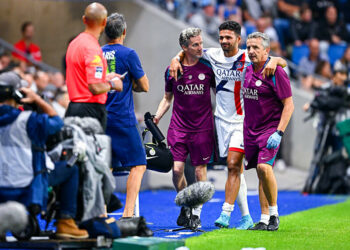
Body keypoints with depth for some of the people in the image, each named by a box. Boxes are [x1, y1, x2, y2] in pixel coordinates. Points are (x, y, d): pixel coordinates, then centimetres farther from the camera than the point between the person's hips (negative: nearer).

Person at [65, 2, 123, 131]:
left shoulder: (74, 43, 12)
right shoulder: (92, 48, -18)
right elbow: (95, 88, -24)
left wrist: (104, 77, 23)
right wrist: (112, 84, -5)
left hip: (73, 106, 9)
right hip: (91, 110, -9)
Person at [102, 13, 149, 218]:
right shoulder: (128, 54, -8)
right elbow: (144, 86, -3)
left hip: (101, 117, 6)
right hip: (123, 118, -6)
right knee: (138, 164, -1)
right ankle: (128, 214, -11)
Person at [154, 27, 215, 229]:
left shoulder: (208, 68, -1)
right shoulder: (172, 70, 3)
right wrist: (156, 117, 3)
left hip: (203, 127, -1)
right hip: (178, 127, 1)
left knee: (200, 170, 1)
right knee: (177, 169, -7)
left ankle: (196, 213, 13)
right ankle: (185, 206, 17)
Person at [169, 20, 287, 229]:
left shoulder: (248, 59, -8)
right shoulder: (214, 55, 4)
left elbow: (283, 62, -8)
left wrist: (274, 61, -30)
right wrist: (176, 59, 2)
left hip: (243, 120, -4)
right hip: (223, 119, 4)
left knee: (233, 164, -16)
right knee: (236, 169, 6)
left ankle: (225, 214, -18)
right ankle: (246, 217, 11)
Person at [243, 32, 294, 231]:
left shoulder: (275, 72, -12)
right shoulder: (248, 71, 9)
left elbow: (289, 105, -13)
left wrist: (279, 133, -19)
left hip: (270, 129, -7)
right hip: (251, 130, 7)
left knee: (264, 167, -22)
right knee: (260, 173, 8)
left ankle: (274, 214, -7)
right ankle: (264, 220, 12)